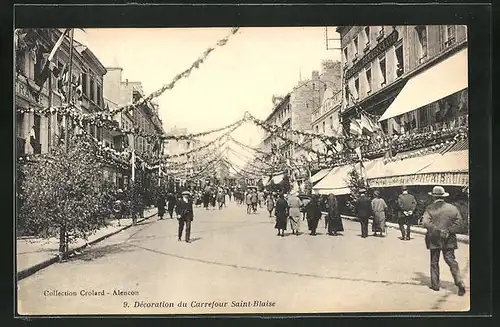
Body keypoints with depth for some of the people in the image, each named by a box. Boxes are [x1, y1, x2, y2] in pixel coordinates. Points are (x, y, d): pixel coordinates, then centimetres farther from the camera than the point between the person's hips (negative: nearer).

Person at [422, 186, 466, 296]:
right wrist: (449, 231, -2)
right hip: (449, 240, 2)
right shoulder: (452, 208, 0)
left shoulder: (430, 208, -9)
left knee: (434, 262, 11)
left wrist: (438, 231, -15)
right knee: (451, 261, 7)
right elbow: (458, 221, -1)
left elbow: (425, 222, -20)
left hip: (434, 239, -2)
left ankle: (435, 284, 16)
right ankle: (460, 283, -6)